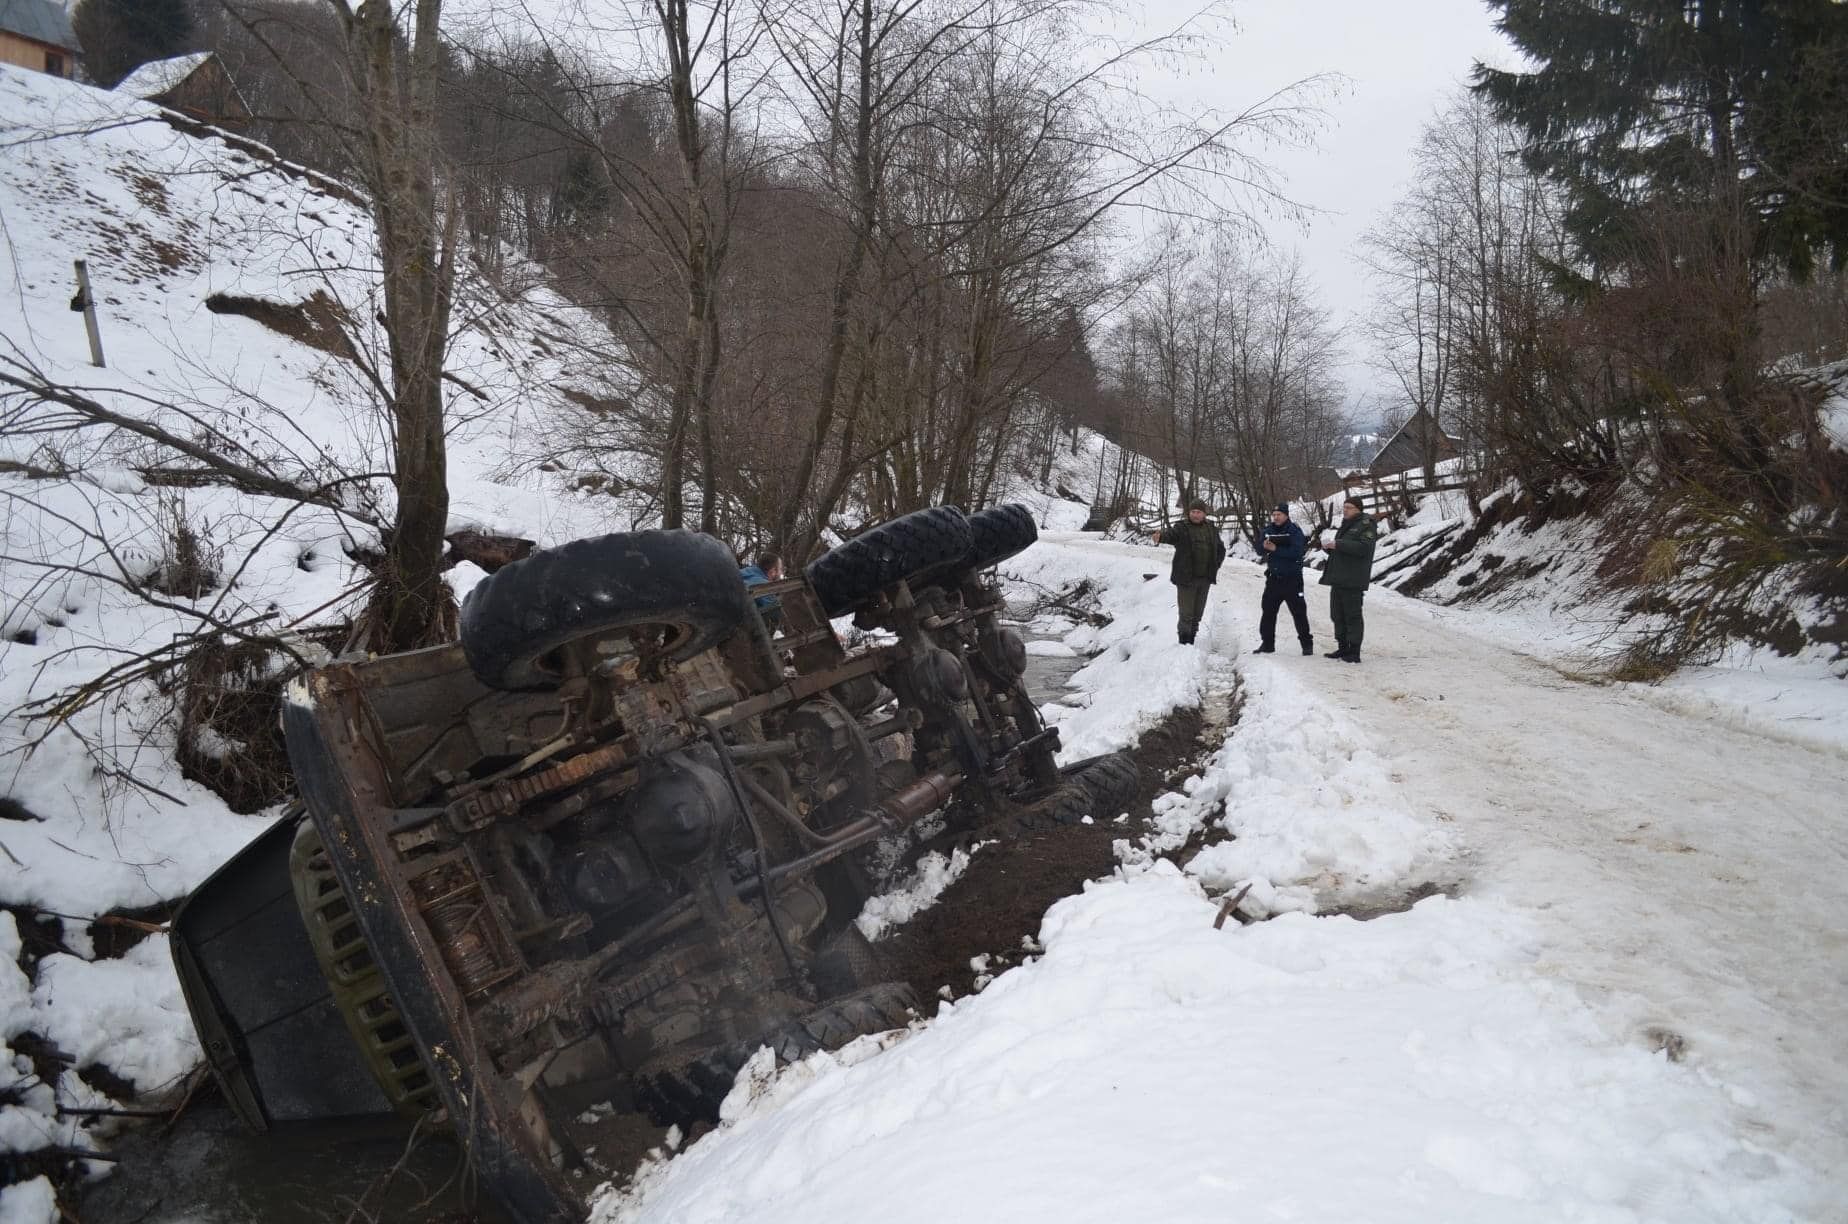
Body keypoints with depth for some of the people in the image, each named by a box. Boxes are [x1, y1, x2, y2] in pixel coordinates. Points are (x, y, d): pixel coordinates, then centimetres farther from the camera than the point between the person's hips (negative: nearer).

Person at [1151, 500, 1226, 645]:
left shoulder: (1211, 530, 10)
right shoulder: (1181, 528, -5)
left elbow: (1221, 549, 23)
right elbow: (1170, 534, -27)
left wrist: (1215, 565, 10)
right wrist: (1160, 536, -51)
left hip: (1205, 579, 5)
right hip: (1186, 578, -5)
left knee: (1197, 613, 12)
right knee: (1186, 614, -7)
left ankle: (1191, 641, 23)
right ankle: (1184, 643, 0)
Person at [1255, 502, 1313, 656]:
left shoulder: (1295, 531, -9)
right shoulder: (1268, 530, 8)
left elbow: (1296, 552, -21)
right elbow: (1258, 547, 4)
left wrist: (1275, 549, -24)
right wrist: (1264, 546, -18)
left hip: (1291, 579, -5)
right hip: (1273, 578, 6)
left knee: (1298, 611, -2)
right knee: (1268, 611, 9)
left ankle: (1307, 643, 5)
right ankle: (1267, 643, 19)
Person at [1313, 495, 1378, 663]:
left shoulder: (1366, 526, -6)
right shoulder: (1346, 526, 22)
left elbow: (1363, 548, -21)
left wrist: (1338, 544, -22)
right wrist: (1324, 545, 6)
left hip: (1353, 581, -9)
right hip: (1338, 579, 9)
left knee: (1353, 616, -7)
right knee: (1337, 615, 12)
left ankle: (1354, 652, -4)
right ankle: (1343, 648, 21)